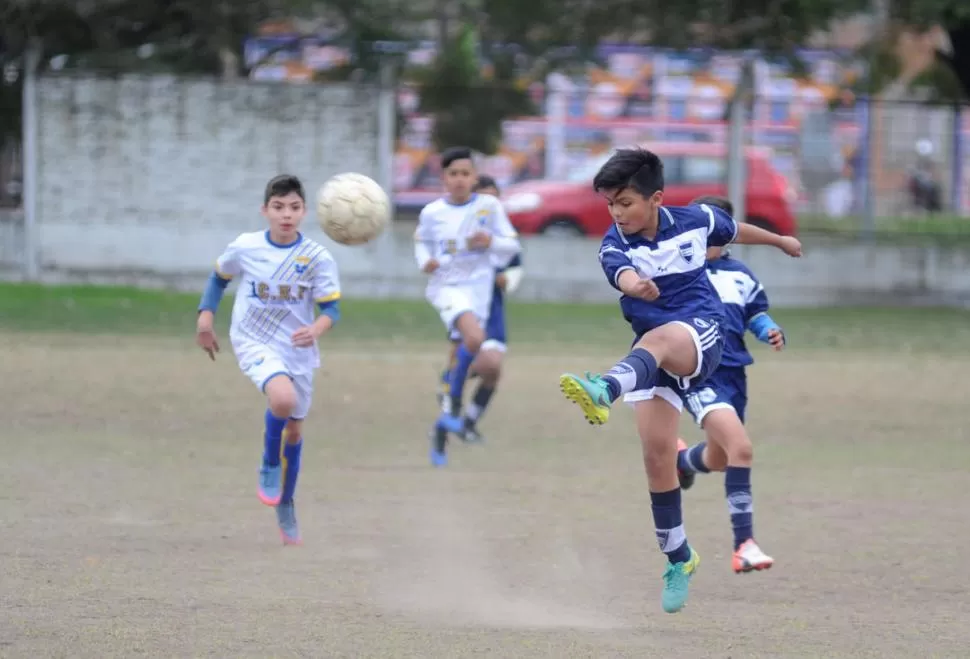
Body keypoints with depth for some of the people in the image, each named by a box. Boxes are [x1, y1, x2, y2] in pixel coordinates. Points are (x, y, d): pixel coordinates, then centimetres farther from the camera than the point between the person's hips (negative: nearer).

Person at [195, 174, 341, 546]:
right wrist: (205, 317, 2)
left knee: (294, 429, 14)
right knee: (283, 398, -32)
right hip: (254, 343, -3)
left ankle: (285, 507, 36)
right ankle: (269, 467, -5)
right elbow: (219, 277, 11)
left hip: (298, 350, 3)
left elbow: (331, 308, -11)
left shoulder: (318, 258, -11)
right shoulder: (244, 248, -9)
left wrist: (316, 330, -31)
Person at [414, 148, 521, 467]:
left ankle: (443, 428, 24)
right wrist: (425, 262, -1)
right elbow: (421, 242, 20)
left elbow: (512, 246, 4)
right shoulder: (432, 212, 2)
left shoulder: (489, 206, 0)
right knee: (474, 338, -31)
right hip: (446, 287, -2)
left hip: (478, 288, 2)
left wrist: (491, 241, -17)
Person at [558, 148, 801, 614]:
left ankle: (605, 391, -69)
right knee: (657, 454, -6)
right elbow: (625, 275, -28)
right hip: (652, 356, 3)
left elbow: (735, 231, 23)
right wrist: (637, 286, -54)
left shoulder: (694, 221, 0)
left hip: (701, 335, -2)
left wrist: (780, 241, 41)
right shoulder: (614, 245, -4)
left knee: (658, 338, -38)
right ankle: (678, 558, 10)